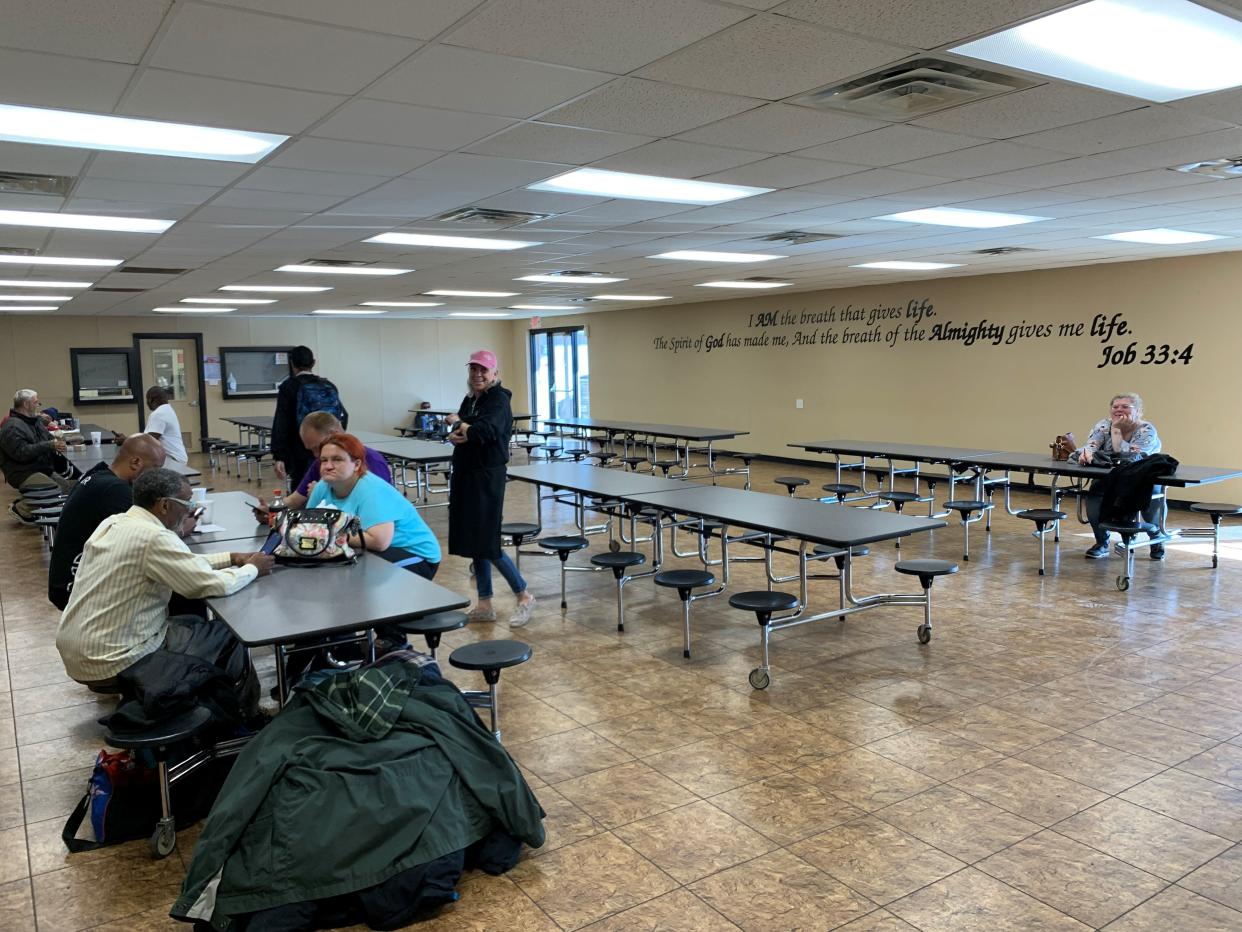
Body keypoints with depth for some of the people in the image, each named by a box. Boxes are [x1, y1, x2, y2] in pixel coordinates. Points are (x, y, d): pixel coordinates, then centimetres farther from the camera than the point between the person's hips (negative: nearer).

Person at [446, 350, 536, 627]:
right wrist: (456, 435, -13)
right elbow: (454, 435, 10)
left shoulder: (499, 400, -12)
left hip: (487, 478, -8)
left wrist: (459, 423, -10)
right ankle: (484, 605, 20)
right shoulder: (469, 400, 12)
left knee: (487, 544, -6)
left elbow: (483, 431, -28)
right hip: (465, 476, 8)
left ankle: (524, 596, 10)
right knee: (471, 540, 10)